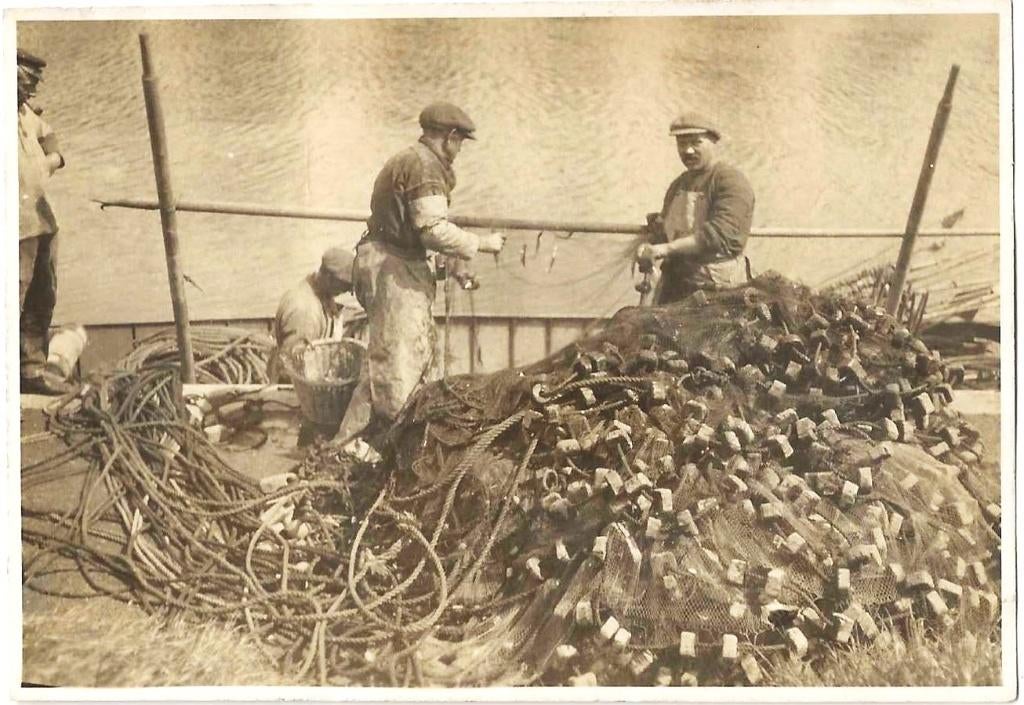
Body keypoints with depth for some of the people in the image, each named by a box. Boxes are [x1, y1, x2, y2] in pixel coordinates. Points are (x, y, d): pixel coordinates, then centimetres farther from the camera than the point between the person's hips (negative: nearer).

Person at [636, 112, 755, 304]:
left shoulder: (730, 180, -7)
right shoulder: (678, 184, 18)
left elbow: (721, 234, -21)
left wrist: (665, 249, -24)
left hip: (716, 288, -7)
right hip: (673, 286, 7)